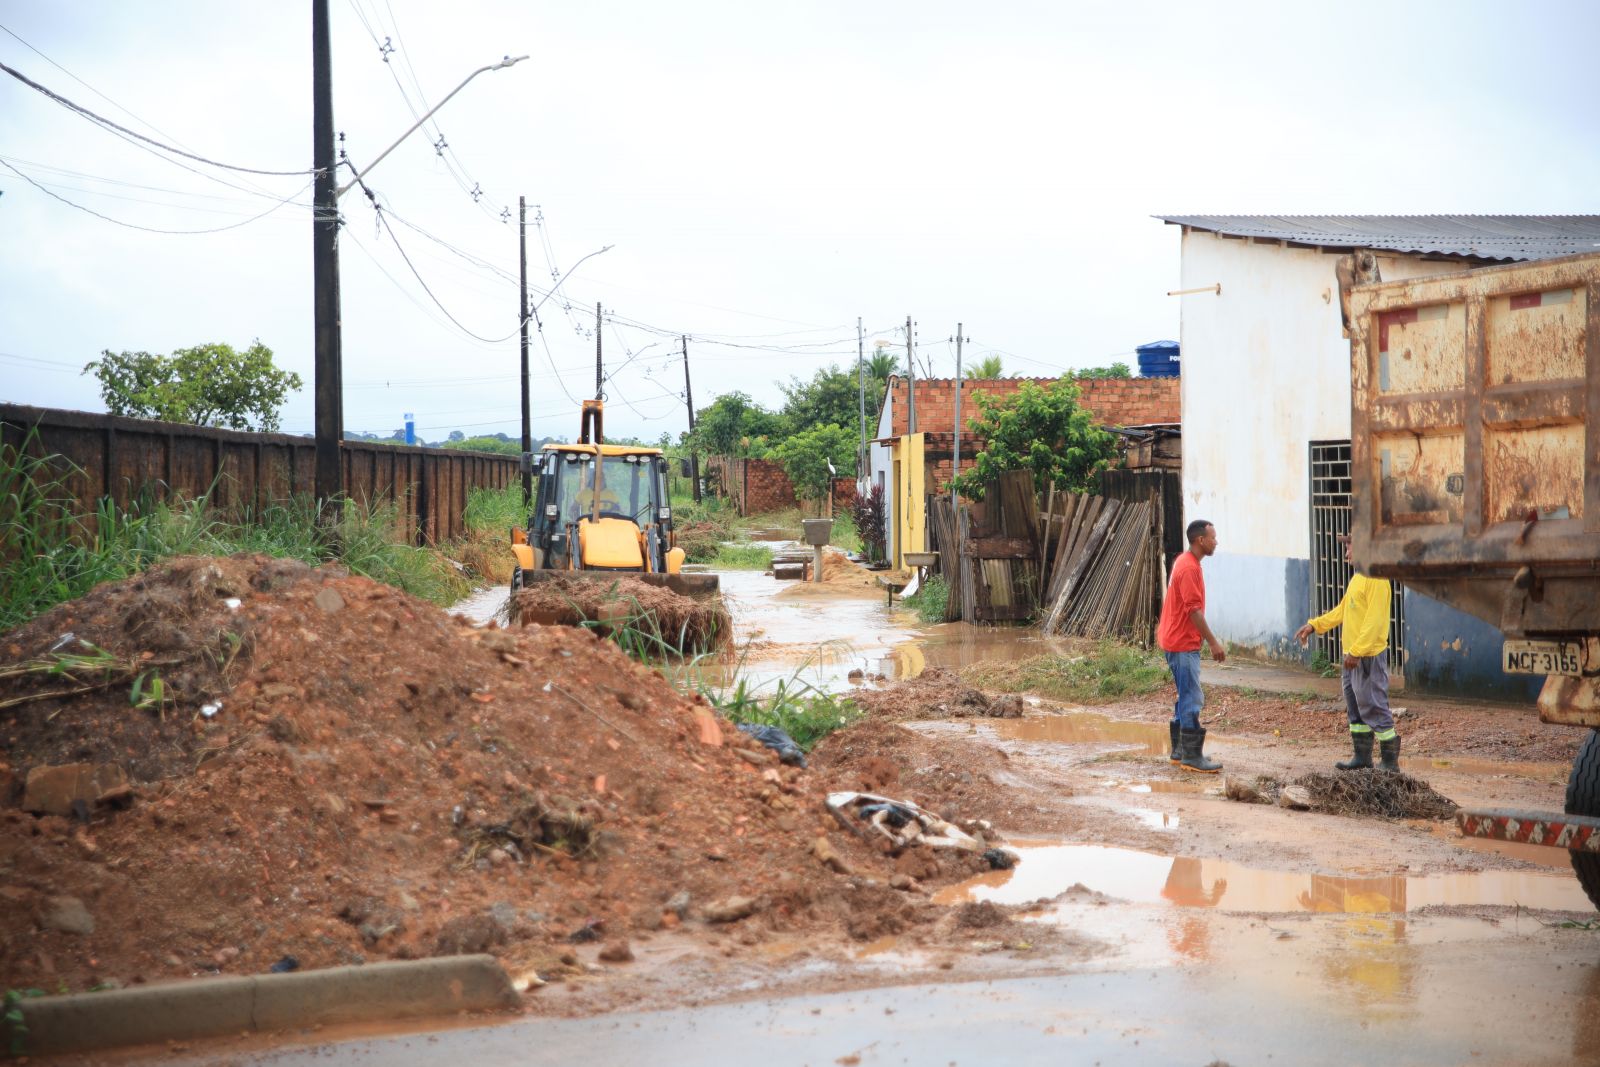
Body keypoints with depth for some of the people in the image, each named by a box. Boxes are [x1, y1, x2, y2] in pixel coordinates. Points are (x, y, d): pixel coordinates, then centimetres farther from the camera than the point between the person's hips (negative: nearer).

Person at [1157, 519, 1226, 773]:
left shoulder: (1186, 563, 14)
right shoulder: (1189, 568, -19)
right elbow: (1194, 610, -22)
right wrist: (1213, 642, -20)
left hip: (1179, 641, 11)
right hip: (1183, 644, -11)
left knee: (1187, 697, 16)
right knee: (1193, 700, -8)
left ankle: (1180, 750, 22)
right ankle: (1192, 757, -6)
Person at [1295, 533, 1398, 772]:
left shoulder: (1376, 580, -17)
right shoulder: (1357, 578, 15)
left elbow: (1374, 621, -22)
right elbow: (1342, 610, 23)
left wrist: (1356, 651, -25)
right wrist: (1314, 625, 17)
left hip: (1368, 655, -10)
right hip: (1353, 654, 10)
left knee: (1373, 706, -7)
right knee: (1355, 706, 15)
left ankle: (1390, 760, 0)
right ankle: (1362, 756, 24)